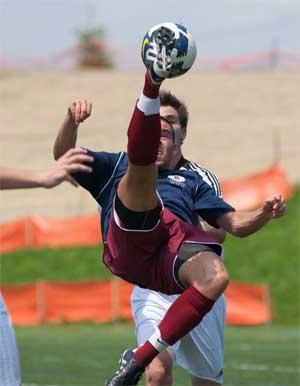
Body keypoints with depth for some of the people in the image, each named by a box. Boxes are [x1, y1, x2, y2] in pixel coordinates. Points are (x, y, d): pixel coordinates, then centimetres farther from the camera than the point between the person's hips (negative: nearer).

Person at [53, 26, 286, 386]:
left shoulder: (190, 180, 41)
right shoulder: (114, 166, 36)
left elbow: (235, 224, 31)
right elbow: (63, 154, 20)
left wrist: (264, 214, 9)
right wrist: (72, 121, -1)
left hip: (182, 237, 2)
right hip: (129, 243, -2)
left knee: (215, 276, -34)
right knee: (141, 168, -28)